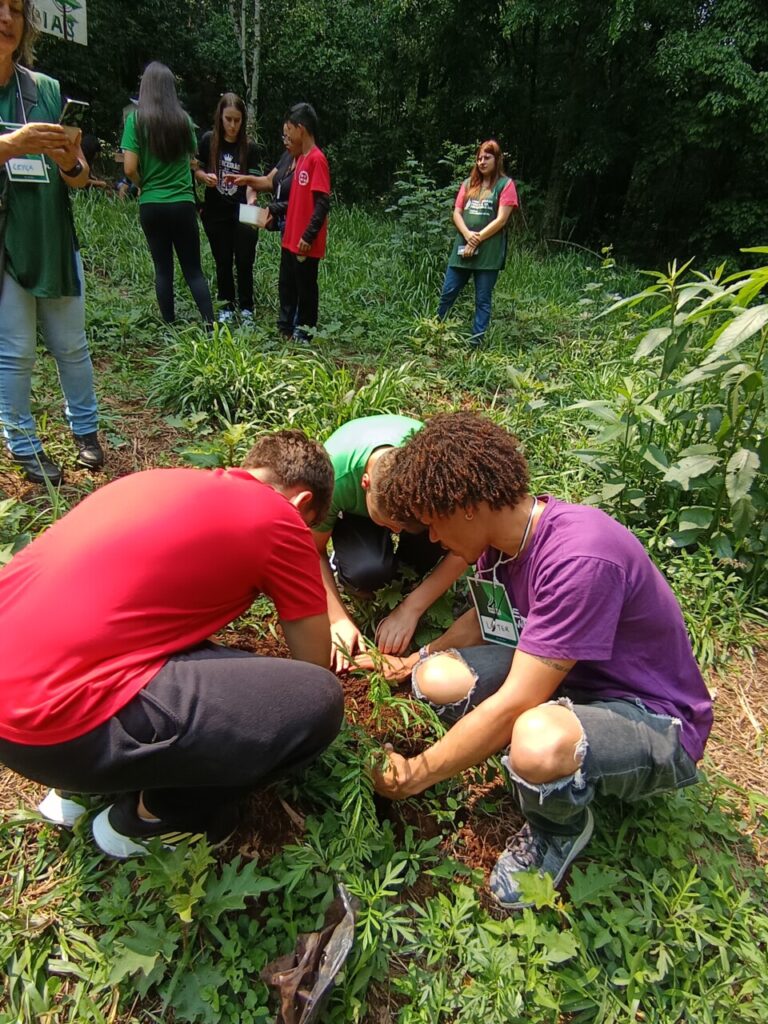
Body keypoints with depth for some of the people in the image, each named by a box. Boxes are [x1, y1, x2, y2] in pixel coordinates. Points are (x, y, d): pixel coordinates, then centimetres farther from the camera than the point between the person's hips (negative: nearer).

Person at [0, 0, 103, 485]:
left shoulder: (47, 89, 5)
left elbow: (80, 178, 5)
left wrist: (70, 162, -16)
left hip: (54, 241, 3)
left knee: (71, 344, 10)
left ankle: (86, 428, 25)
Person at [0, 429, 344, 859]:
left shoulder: (165, 481, 18)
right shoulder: (277, 521, -3)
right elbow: (317, 666, 7)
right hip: (55, 717, -9)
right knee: (317, 701, -9)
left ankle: (79, 784, 24)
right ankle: (145, 818, 12)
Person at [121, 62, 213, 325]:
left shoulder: (136, 118, -4)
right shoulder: (182, 118, 1)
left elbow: (130, 168, -8)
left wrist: (143, 184, 11)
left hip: (151, 205, 0)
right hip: (183, 204, 0)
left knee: (163, 269, 8)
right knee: (194, 270, 4)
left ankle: (170, 327, 10)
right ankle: (211, 325, -7)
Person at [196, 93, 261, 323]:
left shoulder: (250, 148, -5)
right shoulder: (208, 141, -3)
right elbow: (197, 171, 4)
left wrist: (251, 201, -30)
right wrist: (205, 177, -18)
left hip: (241, 213, -1)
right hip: (215, 213, 1)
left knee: (244, 262, -1)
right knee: (223, 262, 8)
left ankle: (246, 307, 15)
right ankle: (227, 306, 22)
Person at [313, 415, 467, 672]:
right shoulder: (333, 477, -39)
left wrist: (410, 608, -31)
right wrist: (339, 620, -28)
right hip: (353, 510, -1)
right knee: (368, 570, -33)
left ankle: (406, 562, 0)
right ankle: (345, 565, 1)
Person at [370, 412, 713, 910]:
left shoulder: (580, 558, -32)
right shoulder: (503, 535, -6)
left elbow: (514, 703, -30)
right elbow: (489, 618, 14)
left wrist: (417, 775, -19)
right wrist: (418, 660, 2)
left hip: (654, 721, -7)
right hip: (563, 681, 7)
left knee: (540, 741, -38)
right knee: (438, 679, -13)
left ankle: (561, 831, -2)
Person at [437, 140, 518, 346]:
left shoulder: (505, 184, 0)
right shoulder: (469, 183, 14)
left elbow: (501, 220, -8)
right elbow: (457, 213, 7)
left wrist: (477, 240, -12)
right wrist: (468, 235, -12)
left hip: (488, 252, -4)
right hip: (462, 247, 4)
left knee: (483, 299, 1)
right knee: (448, 292, 5)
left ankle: (476, 340, 5)